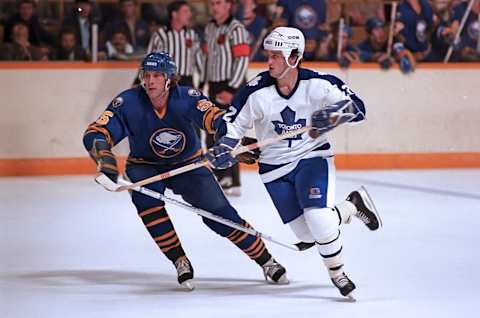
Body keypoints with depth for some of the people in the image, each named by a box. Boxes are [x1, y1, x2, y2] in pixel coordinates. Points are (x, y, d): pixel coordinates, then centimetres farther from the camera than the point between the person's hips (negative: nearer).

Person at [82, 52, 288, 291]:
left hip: (188, 163, 0)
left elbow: (216, 119, -37)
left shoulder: (187, 98, -25)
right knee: (147, 199, -31)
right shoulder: (128, 103, -23)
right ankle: (180, 262, -18)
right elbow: (94, 134, -25)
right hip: (145, 167, 1)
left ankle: (265, 260, 8)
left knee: (219, 212, -11)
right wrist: (105, 159, -45)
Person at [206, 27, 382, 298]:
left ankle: (337, 273, 4)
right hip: (275, 167, 2)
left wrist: (333, 115, -34)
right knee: (307, 234, 2)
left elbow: (357, 108, -14)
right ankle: (353, 206, 30)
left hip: (313, 157, -2)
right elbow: (234, 123, -5)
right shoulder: (257, 91, -15)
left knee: (317, 218, -23)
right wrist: (224, 147, -24)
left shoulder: (318, 84, -17)